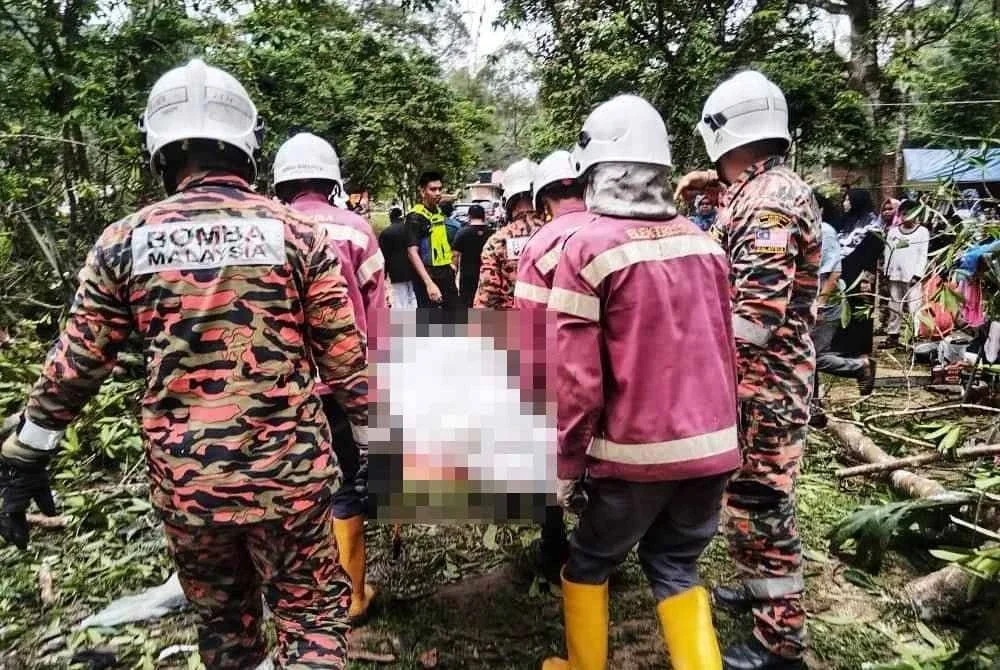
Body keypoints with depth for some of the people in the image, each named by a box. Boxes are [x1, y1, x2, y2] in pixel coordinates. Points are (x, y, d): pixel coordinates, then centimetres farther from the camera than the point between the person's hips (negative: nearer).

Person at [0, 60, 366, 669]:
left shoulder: (124, 242, -1)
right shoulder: (296, 233, -6)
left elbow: (75, 365, 3)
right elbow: (344, 357, -5)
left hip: (184, 483, 3)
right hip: (288, 473, -2)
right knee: (313, 617, 15)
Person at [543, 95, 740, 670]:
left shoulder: (589, 247, -13)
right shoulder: (704, 242, 3)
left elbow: (577, 377, -15)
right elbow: (726, 351, 9)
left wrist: (567, 465, -4)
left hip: (636, 452, -4)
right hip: (713, 446, 5)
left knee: (589, 563, 19)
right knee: (676, 566, 22)